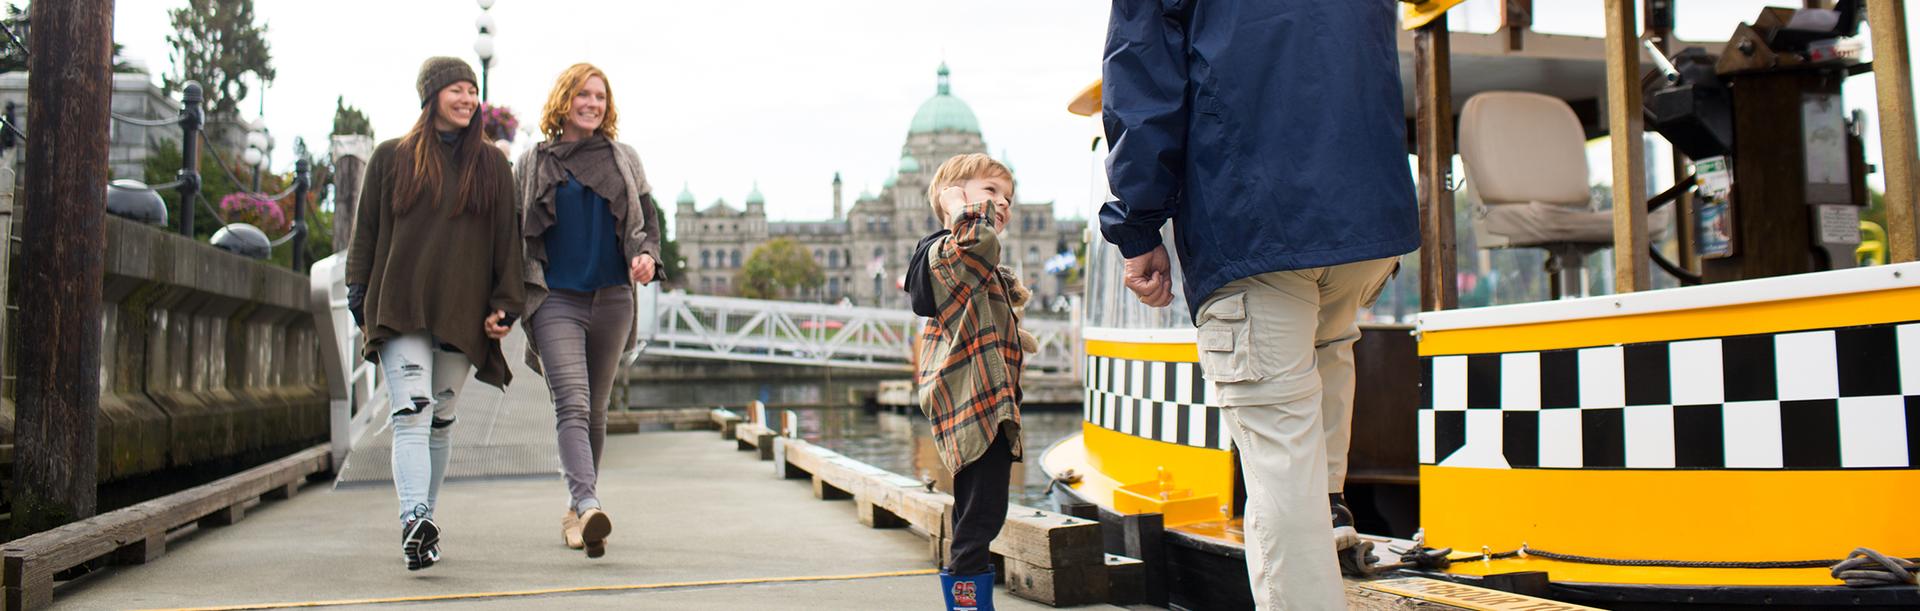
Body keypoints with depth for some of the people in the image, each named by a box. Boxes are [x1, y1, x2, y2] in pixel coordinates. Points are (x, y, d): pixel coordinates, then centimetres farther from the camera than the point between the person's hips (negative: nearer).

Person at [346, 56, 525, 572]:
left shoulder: (491, 165, 11)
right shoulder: (391, 158, 10)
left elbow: (507, 239, 9)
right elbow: (366, 230, 12)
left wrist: (504, 305, 0)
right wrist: (359, 297, 5)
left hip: (462, 311, 2)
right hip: (399, 307, -1)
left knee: (441, 422, 7)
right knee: (411, 413, -16)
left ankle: (423, 524, 18)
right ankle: (414, 522, -27)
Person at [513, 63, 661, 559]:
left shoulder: (624, 160, 12)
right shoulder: (533, 164, 8)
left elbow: (646, 222, 14)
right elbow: (513, 235, 10)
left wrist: (647, 256, -9)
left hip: (612, 298, 3)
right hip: (555, 299, -2)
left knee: (595, 409, 10)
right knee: (572, 404, -18)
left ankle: (577, 509, 23)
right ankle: (588, 506, -32)